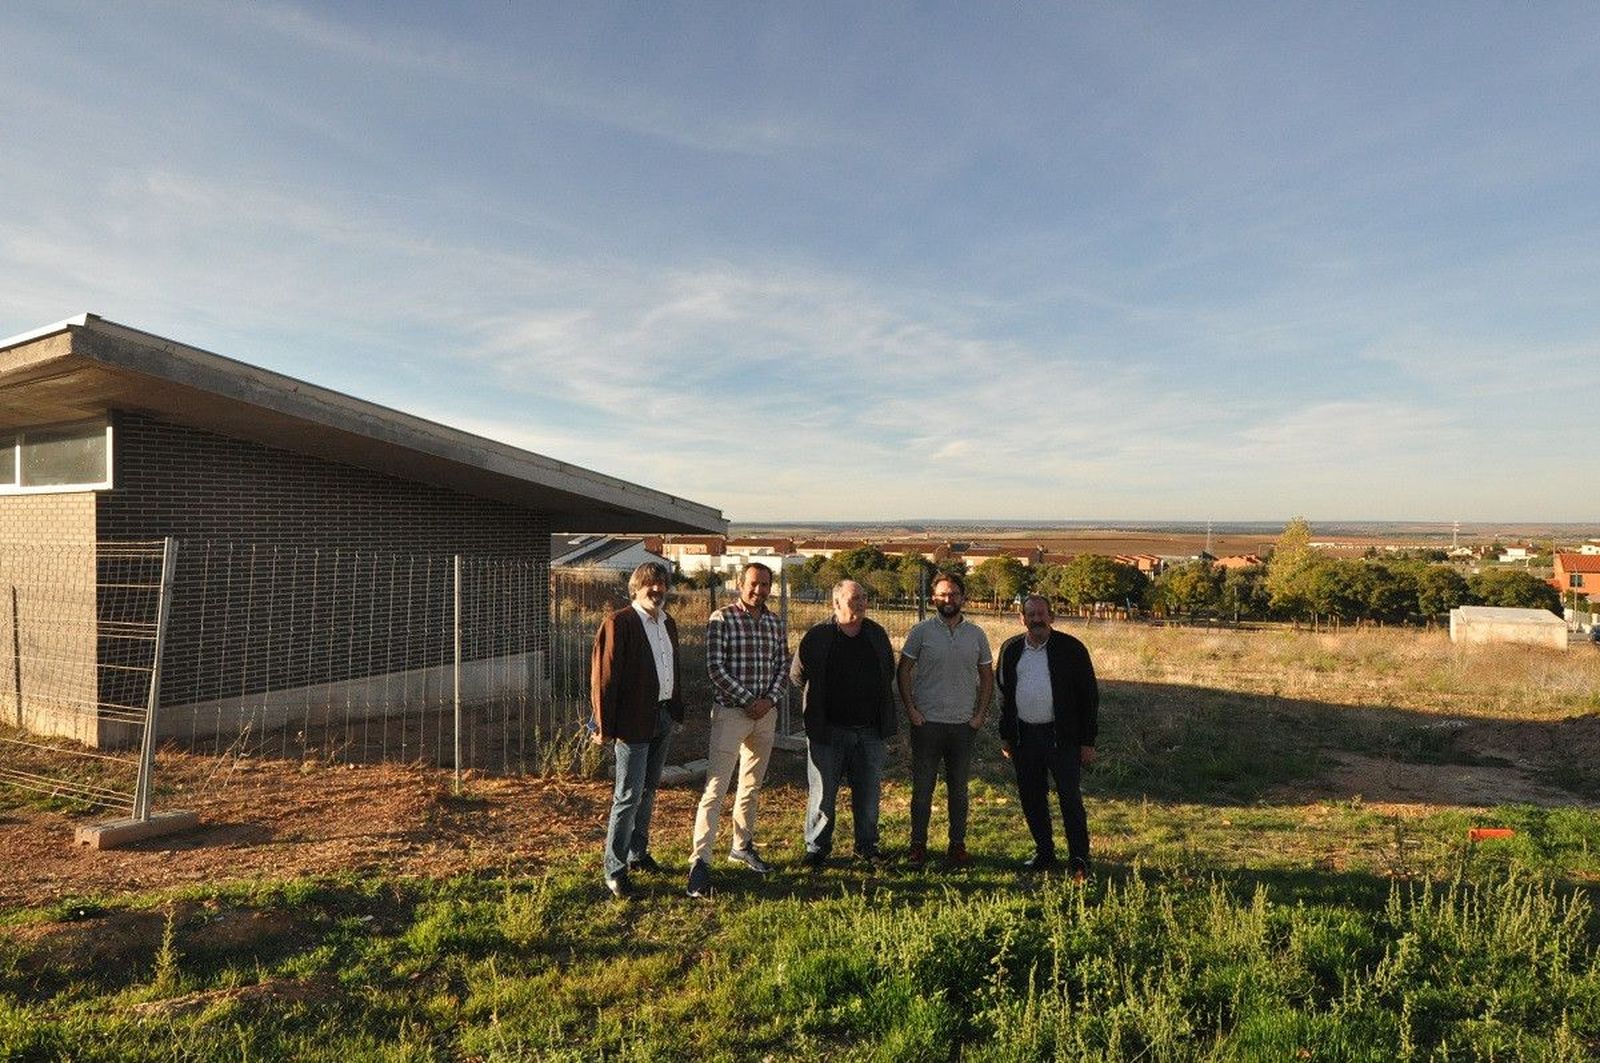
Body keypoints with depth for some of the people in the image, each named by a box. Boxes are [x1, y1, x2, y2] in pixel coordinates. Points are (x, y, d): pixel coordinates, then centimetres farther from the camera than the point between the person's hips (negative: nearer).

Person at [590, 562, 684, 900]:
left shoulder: (668, 623, 11)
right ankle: (615, 870, 8)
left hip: (663, 718, 8)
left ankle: (638, 853, 34)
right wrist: (605, 726, -16)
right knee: (629, 796, -3)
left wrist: (677, 712, 15)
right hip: (634, 720, -8)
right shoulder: (618, 624, -14)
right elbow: (604, 677, -15)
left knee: (648, 790, 18)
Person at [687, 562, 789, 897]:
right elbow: (715, 668, -14)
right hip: (730, 712, -6)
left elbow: (783, 666, 10)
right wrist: (748, 700, -16)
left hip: (765, 714, 6)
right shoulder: (722, 619, -9)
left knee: (751, 786, 18)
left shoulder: (775, 623, 8)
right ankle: (700, 861, -7)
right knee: (715, 789, -9)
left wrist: (769, 699, -6)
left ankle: (743, 846, 33)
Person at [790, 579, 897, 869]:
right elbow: (797, 676, 3)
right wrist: (819, 703, 8)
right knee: (822, 793, 5)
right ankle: (816, 849, 19)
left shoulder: (877, 635, 5)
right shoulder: (818, 636, -8)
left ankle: (867, 845, 28)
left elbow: (889, 674, 18)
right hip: (829, 731, -3)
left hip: (869, 731, 4)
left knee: (869, 793, 12)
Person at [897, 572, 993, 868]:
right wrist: (910, 710, -7)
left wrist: (980, 714, 3)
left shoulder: (976, 635, 5)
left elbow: (987, 677, 12)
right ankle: (918, 845, 15)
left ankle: (958, 846, 22)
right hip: (927, 723, -2)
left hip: (963, 725, 2)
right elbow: (904, 671, 0)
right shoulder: (921, 632, -3)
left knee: (959, 790, 11)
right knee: (922, 788, 5)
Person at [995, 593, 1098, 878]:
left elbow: (1089, 695, -3)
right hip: (1024, 736, 4)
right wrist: (1005, 735, 12)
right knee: (1031, 799, 10)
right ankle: (1044, 854, 25)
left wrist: (1087, 742, -6)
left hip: (1062, 735, -4)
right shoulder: (1011, 649, 7)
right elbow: (1004, 692, 16)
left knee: (1070, 798, -3)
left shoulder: (1071, 648, -4)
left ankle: (1079, 859, 10)